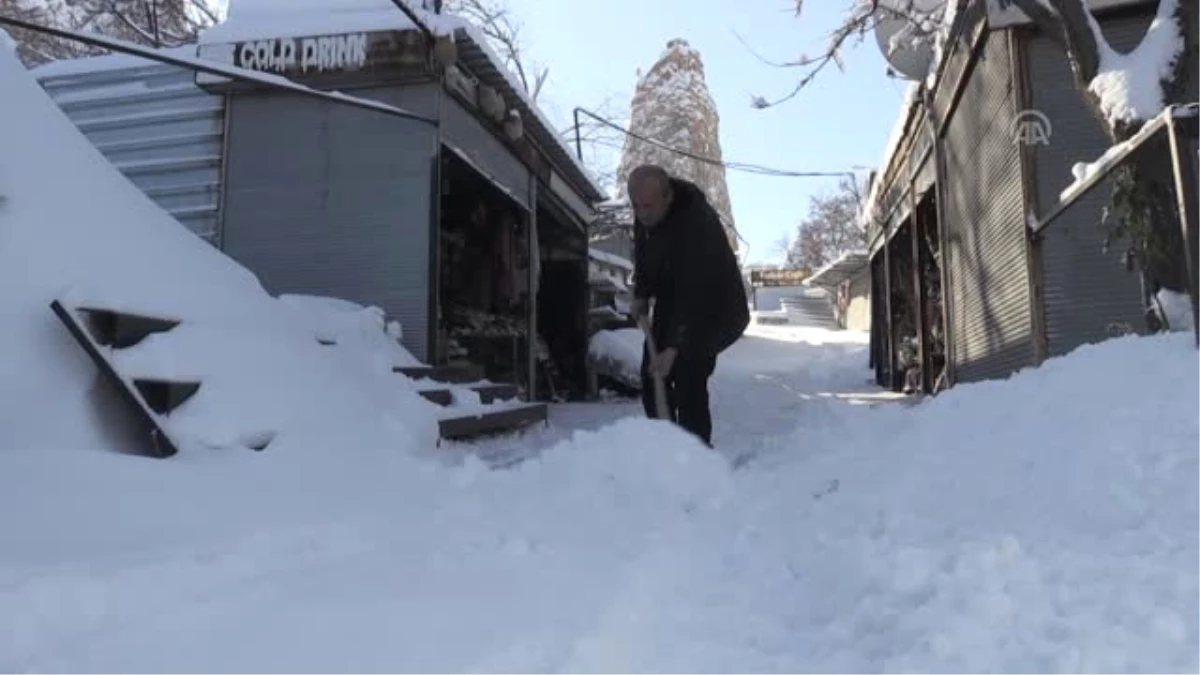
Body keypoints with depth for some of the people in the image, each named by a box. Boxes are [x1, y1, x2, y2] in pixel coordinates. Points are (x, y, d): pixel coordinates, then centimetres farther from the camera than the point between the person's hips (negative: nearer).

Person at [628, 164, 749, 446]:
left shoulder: (696, 224, -35)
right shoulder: (645, 214, -10)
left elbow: (693, 295, -38)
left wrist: (673, 348, -43)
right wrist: (641, 294, 0)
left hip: (714, 307, -8)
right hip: (670, 302, 8)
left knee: (688, 378, -20)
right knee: (652, 378, 6)